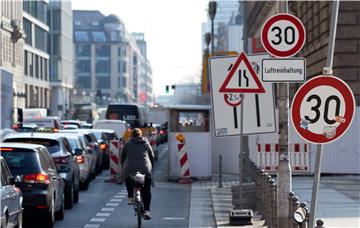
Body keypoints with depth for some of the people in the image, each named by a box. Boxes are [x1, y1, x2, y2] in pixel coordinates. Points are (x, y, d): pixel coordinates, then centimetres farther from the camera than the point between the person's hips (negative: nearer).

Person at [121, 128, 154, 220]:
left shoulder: (127, 144, 8)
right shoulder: (146, 144, 13)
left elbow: (122, 157, 15)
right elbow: (152, 157, 17)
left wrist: (123, 167, 30)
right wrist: (151, 167, 30)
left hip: (130, 169, -1)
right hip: (145, 170, 1)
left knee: (127, 179, 32)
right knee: (146, 191, 10)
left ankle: (131, 197, 18)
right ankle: (146, 211, -1)